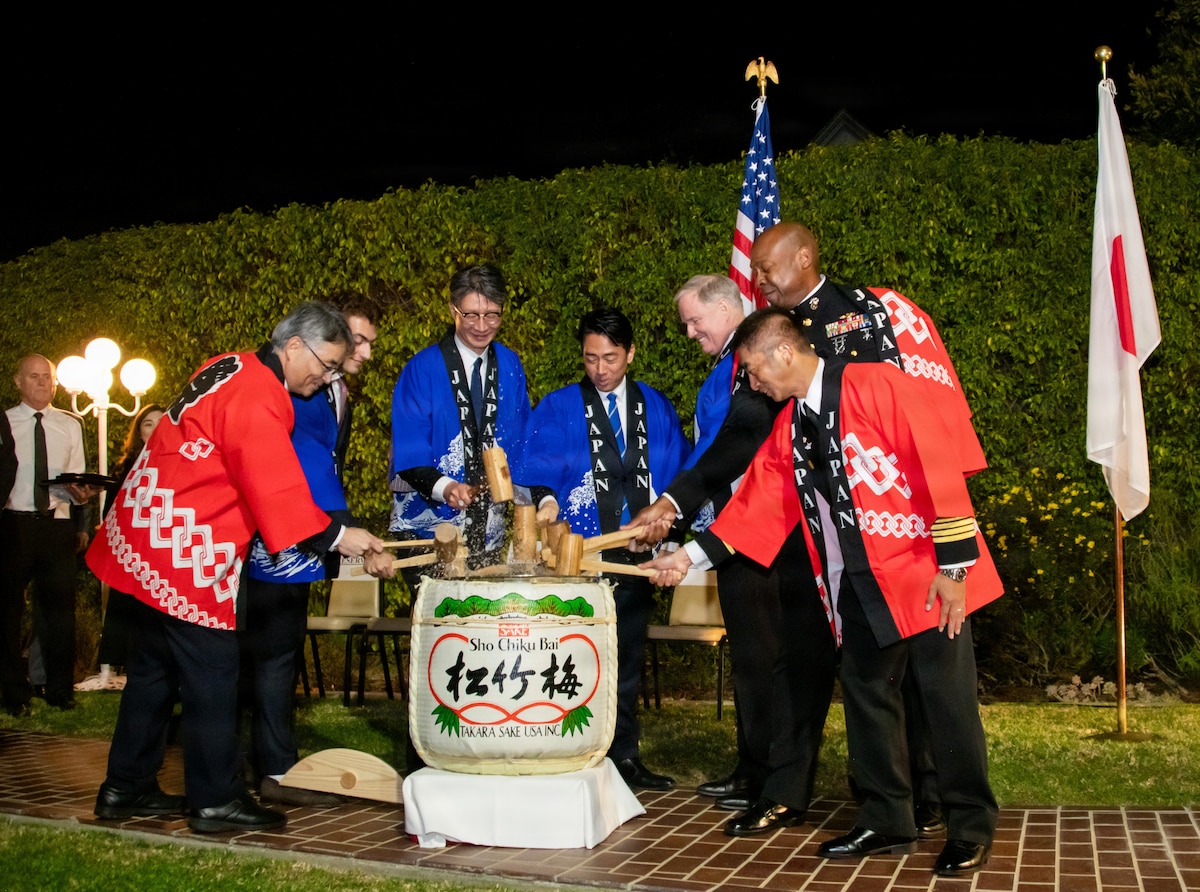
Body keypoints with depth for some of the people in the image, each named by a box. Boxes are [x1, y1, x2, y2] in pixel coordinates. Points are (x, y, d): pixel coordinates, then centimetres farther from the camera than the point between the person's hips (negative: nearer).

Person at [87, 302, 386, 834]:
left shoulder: (234, 370, 11)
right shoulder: (257, 399, -20)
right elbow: (277, 491, -23)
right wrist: (335, 536, -14)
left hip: (150, 541, 10)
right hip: (185, 551, -10)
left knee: (155, 666, 17)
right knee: (211, 676, -2)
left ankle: (126, 789, 27)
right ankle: (215, 801, 8)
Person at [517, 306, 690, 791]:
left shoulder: (657, 408, 9)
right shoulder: (558, 408, 0)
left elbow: (678, 471, 9)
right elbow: (535, 472, -8)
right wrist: (550, 511, -23)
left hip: (636, 552, 3)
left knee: (627, 656, 11)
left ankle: (624, 755, 21)